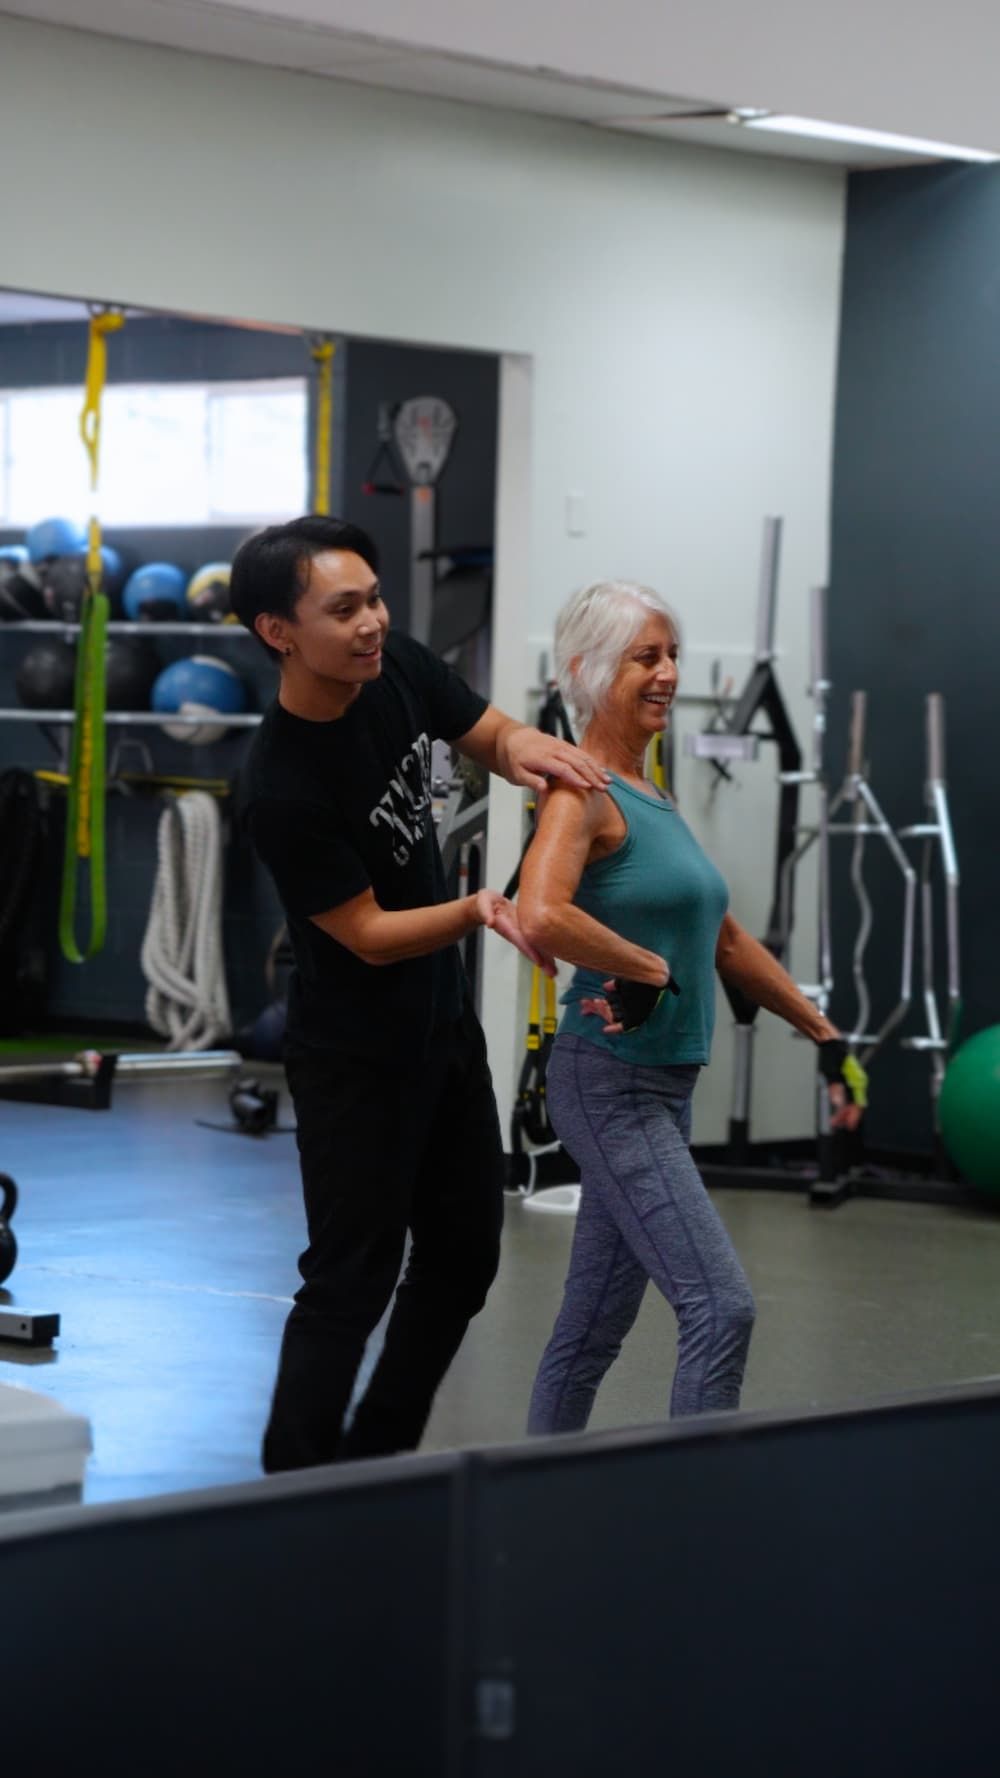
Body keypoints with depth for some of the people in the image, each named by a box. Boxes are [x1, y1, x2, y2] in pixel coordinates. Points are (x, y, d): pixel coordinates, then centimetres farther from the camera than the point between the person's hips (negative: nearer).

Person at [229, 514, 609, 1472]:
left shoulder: (395, 666, -9)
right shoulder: (283, 791, -29)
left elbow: (492, 733, 7)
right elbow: (369, 936, -22)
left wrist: (523, 748, -17)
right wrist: (480, 912, -38)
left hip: (443, 1023, 8)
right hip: (356, 1056, -8)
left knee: (464, 1254, 15)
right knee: (352, 1280, -4)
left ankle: (378, 1462, 28)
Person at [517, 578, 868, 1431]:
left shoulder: (653, 796, 15)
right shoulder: (583, 793, -12)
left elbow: (723, 939, 23)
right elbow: (542, 915, -32)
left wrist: (825, 1034, 23)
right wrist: (648, 970, -20)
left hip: (662, 1089, 9)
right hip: (611, 1087, -9)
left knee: (596, 1325, 12)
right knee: (721, 1306, -14)